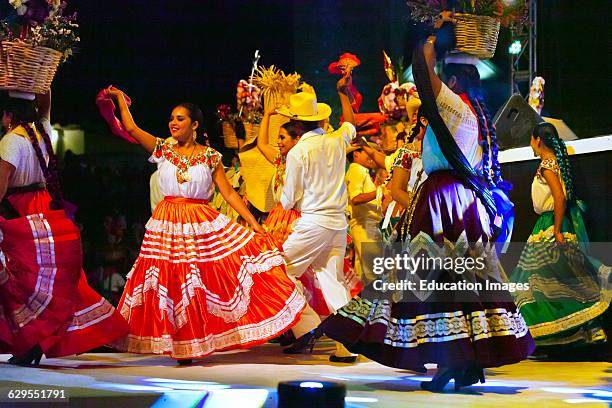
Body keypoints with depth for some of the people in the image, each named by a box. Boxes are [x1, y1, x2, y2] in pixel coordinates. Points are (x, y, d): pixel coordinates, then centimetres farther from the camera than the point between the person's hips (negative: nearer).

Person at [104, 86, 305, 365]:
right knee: (173, 284, 0)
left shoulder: (210, 156, 2)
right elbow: (131, 128, 5)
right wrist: (120, 98, 7)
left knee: (209, 279, -9)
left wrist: (254, 224, -5)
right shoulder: (163, 150, 7)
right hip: (168, 224, 1)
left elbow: (229, 193, 0)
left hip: (203, 224, -1)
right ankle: (182, 346, 8)